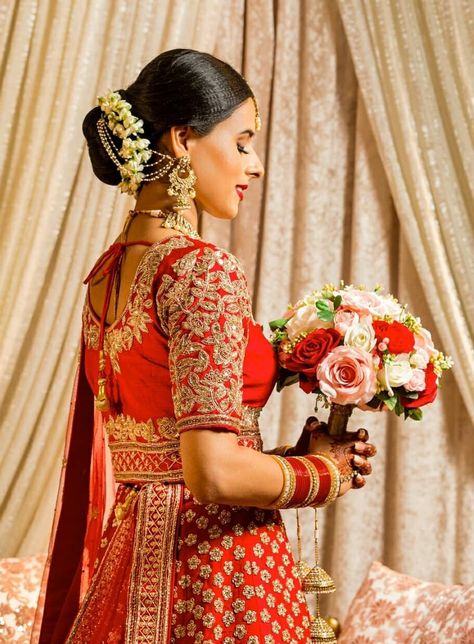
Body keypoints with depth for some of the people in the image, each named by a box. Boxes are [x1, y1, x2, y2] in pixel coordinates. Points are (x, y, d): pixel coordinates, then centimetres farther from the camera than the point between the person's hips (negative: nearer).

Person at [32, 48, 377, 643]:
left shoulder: (106, 274, 7)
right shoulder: (203, 270, -19)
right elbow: (215, 474, -24)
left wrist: (296, 453, 9)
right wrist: (328, 472, -7)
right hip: (218, 572, -8)